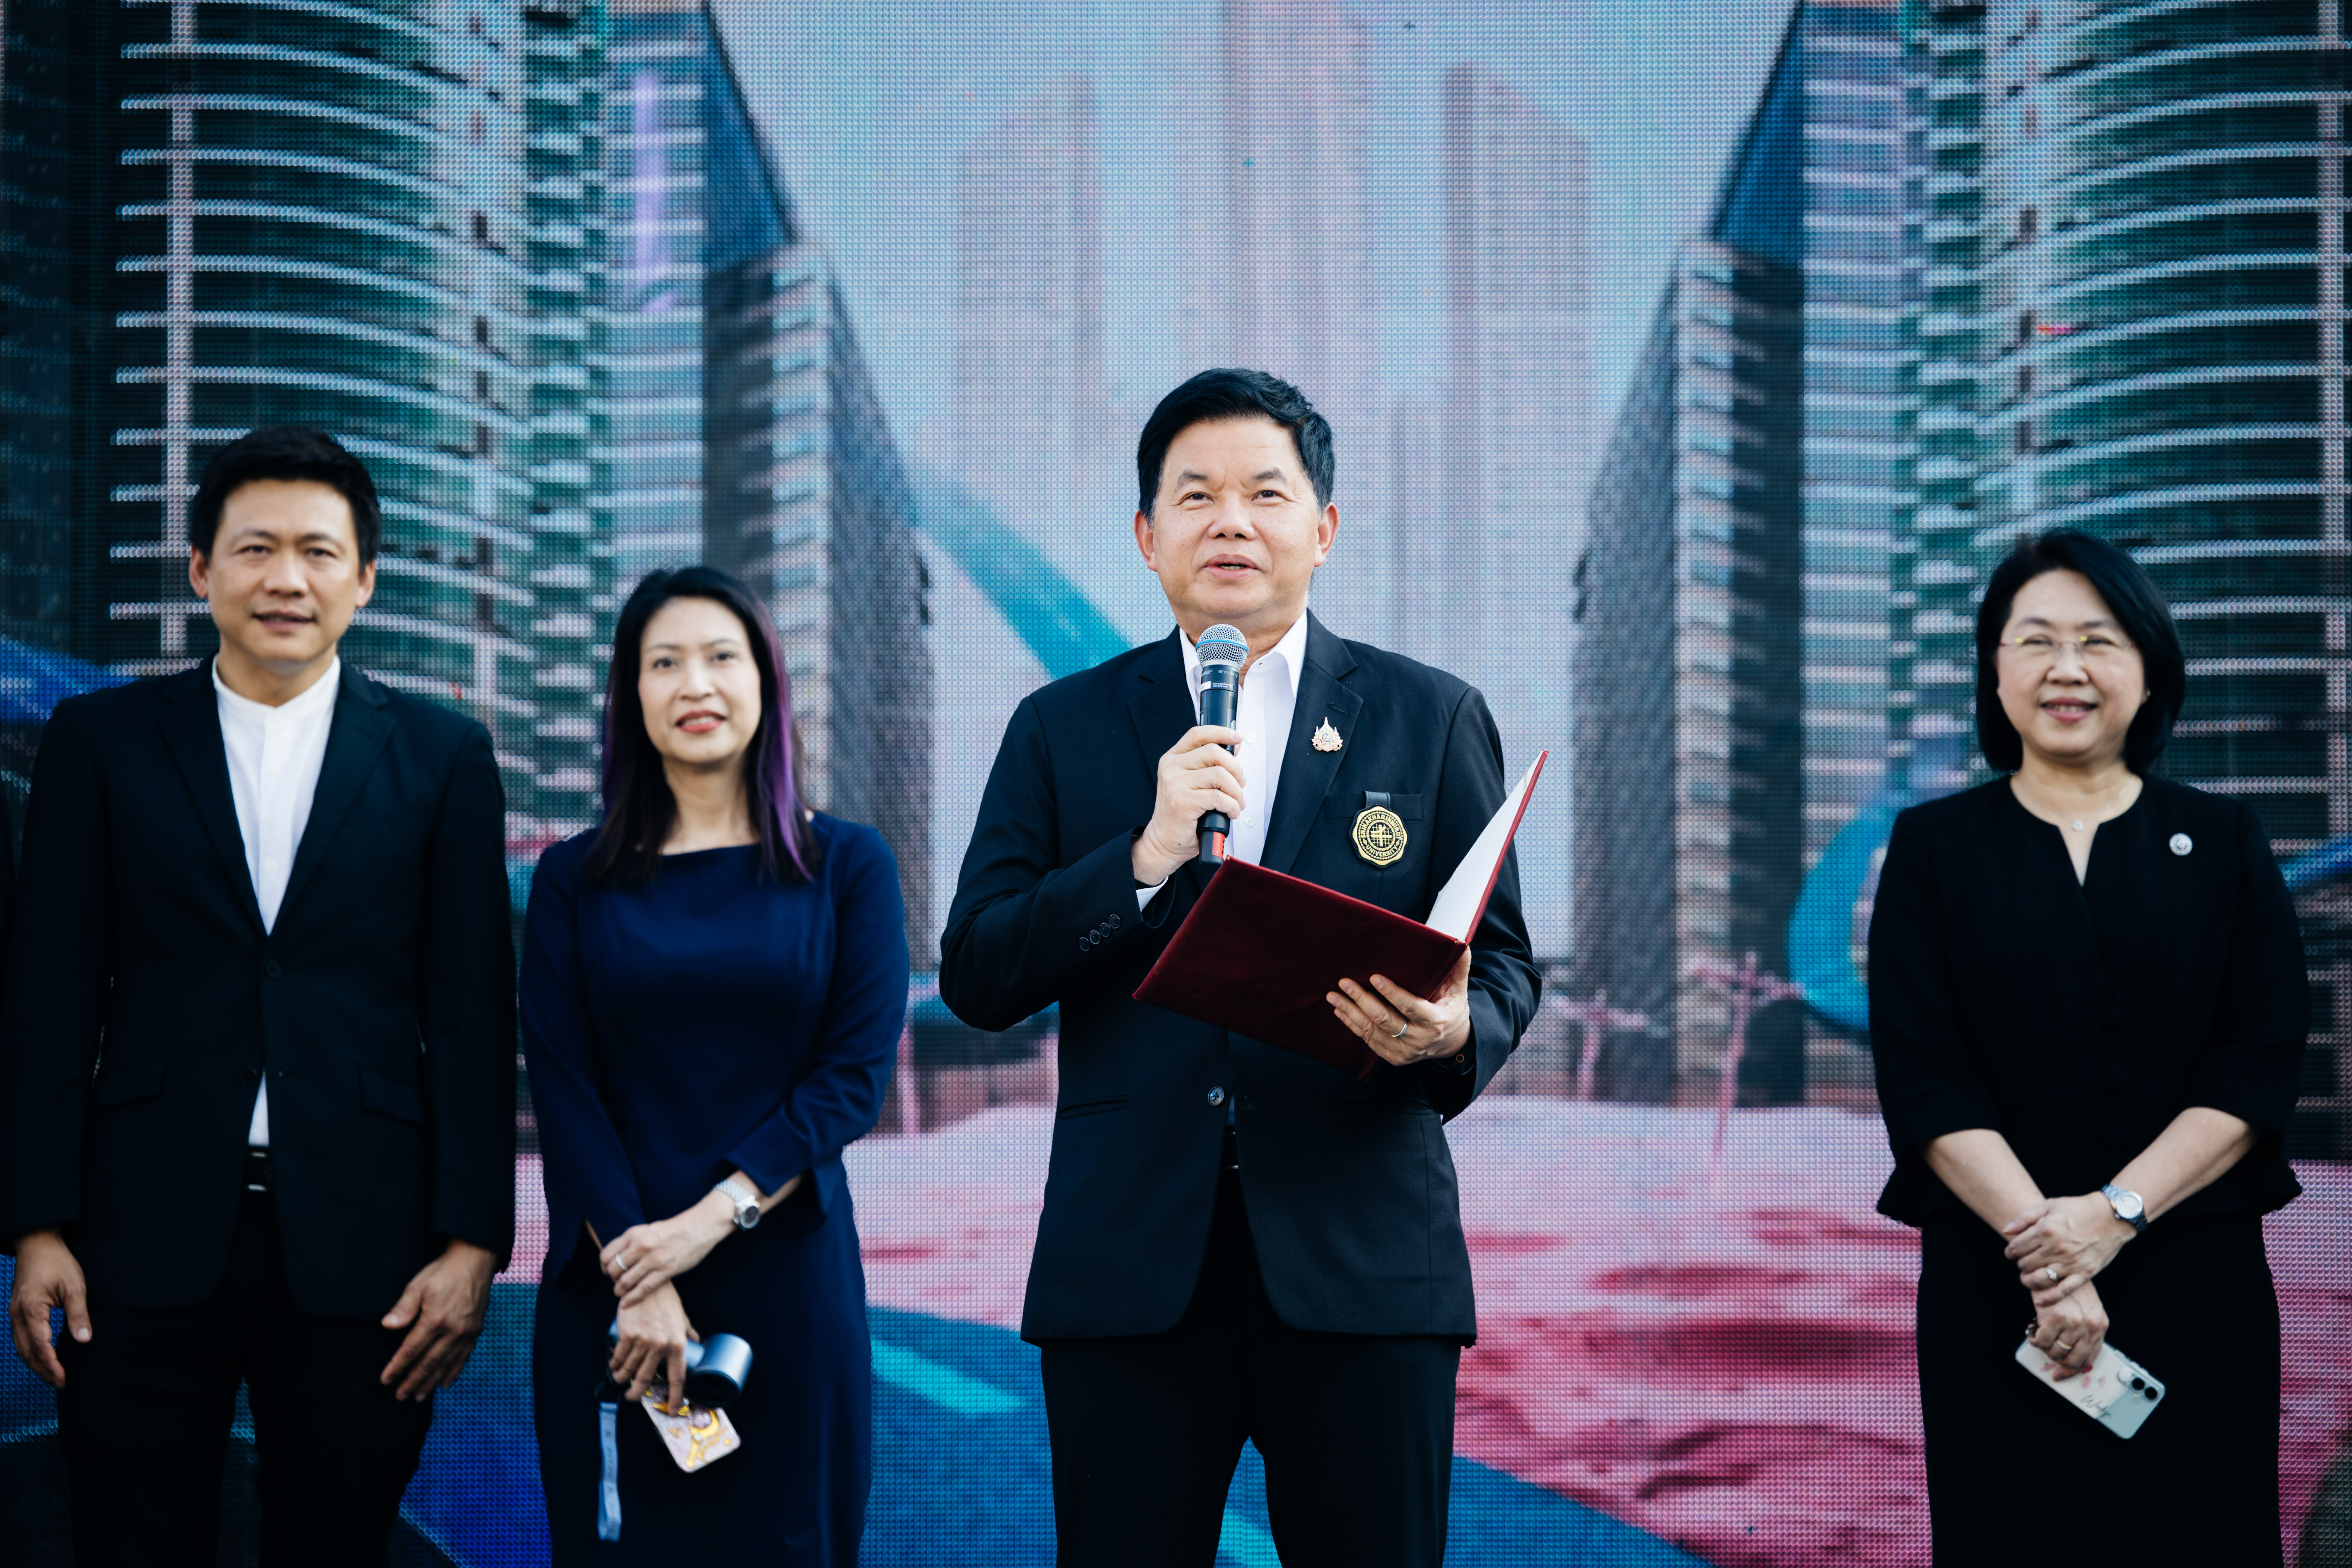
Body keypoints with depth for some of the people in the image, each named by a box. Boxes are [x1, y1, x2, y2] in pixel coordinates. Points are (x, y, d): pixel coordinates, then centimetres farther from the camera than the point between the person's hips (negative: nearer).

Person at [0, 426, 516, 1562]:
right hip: (145, 1245, 0)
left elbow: (471, 1015, 4)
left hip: (358, 1248, 0)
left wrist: (473, 1245, -3)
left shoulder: (442, 757, 7)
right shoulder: (101, 740, 7)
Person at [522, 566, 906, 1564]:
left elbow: (858, 1073, -4)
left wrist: (714, 1216, -14)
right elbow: (562, 1088, -1)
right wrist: (637, 1280, -12)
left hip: (787, 1270, 0)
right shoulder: (574, 880, 6)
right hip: (610, 1279, 0)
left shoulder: (847, 867, 4)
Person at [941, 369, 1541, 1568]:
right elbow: (974, 982, 2)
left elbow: (1501, 962, 8)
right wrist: (1146, 857, -12)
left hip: (1361, 1260, 0)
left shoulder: (1432, 718, 9)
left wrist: (1454, 1032, -15)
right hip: (1129, 1264, 1)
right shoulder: (1063, 728, 10)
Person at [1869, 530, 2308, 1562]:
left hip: (2197, 1278, 1)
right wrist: (2042, 1248, -15)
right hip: (1992, 1282, -1)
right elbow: (1921, 1077, -3)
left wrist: (2115, 1213, -14)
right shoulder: (1937, 847, 7)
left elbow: (2260, 1064, -1)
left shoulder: (2223, 843, 9)